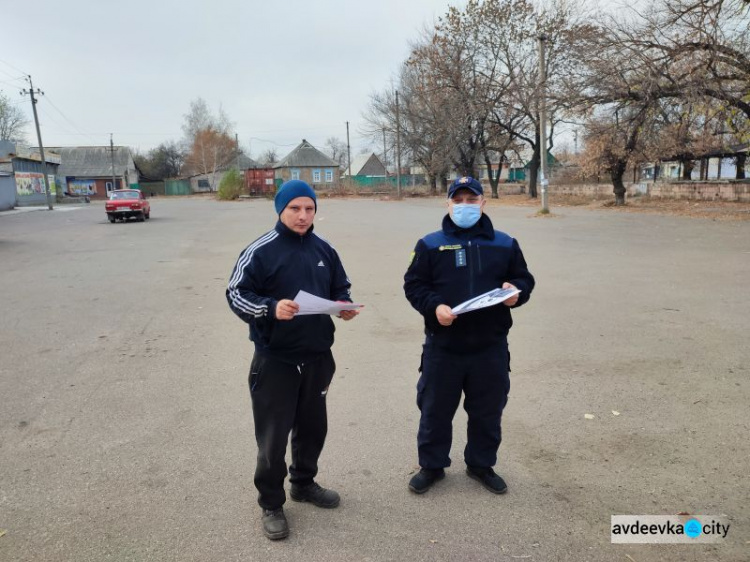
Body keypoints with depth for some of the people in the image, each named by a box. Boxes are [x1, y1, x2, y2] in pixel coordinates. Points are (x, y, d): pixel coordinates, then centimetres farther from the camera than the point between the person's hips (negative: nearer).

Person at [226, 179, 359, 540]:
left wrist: (345, 305, -7)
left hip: (318, 358, 5)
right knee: (273, 436, 5)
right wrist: (270, 308, -29)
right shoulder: (260, 251, -11)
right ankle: (271, 504, 26)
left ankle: (304, 483, 43)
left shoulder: (324, 250, 5)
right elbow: (236, 294, -12)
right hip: (274, 361, -5)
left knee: (313, 427, 20)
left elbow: (340, 288, 15)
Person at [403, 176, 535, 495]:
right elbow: (413, 285, 0)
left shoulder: (504, 244, 7)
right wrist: (434, 306, -18)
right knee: (435, 410, 10)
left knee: (487, 411, 14)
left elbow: (525, 280, 11)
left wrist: (516, 292, -12)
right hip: (443, 346, -1)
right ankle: (431, 466, 30)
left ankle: (481, 464, 36)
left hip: (491, 347, 2)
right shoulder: (430, 245, 1)